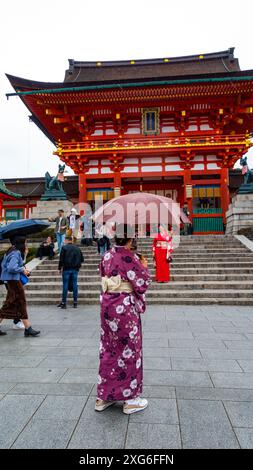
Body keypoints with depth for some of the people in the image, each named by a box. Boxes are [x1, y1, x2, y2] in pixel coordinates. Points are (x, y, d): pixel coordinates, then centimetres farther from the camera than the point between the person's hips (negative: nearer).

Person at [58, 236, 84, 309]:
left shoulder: (64, 247, -3)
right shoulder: (77, 248, 10)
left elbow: (61, 259, -7)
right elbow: (82, 259, 10)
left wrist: (60, 268, 2)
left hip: (66, 269, -3)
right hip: (75, 269, 4)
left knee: (65, 285, 2)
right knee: (75, 285, 6)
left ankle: (64, 303, 5)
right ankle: (75, 303, 9)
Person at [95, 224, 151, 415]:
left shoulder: (107, 256, 2)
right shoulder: (130, 257, -17)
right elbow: (143, 283, -12)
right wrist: (144, 267, 6)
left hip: (107, 305, 7)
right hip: (125, 307, -6)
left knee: (109, 350, 17)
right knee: (129, 350, 9)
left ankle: (104, 396, 29)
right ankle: (130, 398, 24)